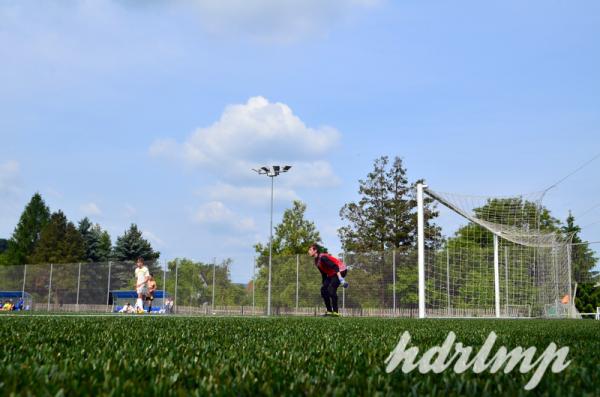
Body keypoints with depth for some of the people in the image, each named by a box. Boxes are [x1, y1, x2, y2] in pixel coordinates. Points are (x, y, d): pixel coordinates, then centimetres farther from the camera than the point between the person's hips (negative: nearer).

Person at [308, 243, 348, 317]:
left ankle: (335, 312, -20)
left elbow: (335, 266, -29)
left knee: (331, 288, -23)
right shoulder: (316, 262, 7)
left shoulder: (322, 257, -22)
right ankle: (329, 311, 4)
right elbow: (324, 274, 17)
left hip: (340, 271, -10)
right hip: (331, 274, 10)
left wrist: (340, 278, -37)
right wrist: (324, 284, 18)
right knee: (323, 289, 0)